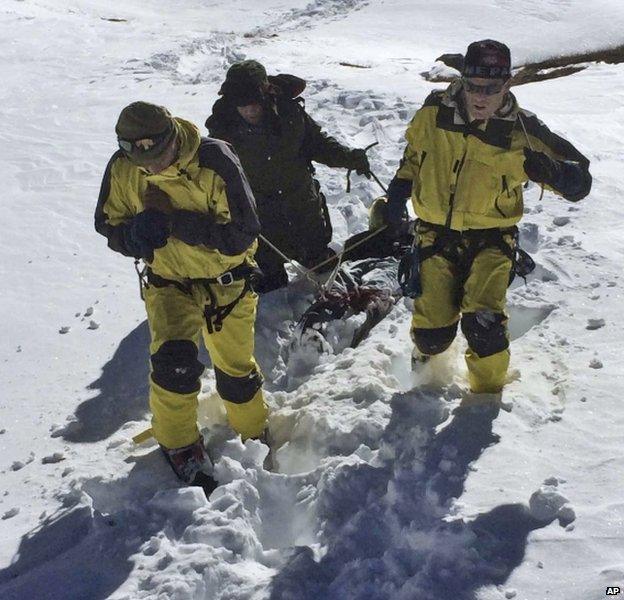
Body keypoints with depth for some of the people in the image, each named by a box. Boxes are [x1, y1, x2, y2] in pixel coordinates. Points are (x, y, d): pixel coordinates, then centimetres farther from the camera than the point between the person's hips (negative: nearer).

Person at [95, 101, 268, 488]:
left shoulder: (216, 160, -27)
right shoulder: (122, 168, -15)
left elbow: (243, 234, -26)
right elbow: (108, 225, -1)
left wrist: (177, 221, -35)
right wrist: (134, 235, -26)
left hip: (227, 278, -1)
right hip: (170, 281, 2)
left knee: (236, 367, 10)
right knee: (173, 360, -20)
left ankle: (254, 434, 39)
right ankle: (178, 443, 7)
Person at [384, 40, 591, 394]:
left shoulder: (521, 132, -14)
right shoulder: (434, 112, -8)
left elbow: (579, 181, -10)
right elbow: (414, 151, 15)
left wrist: (548, 170, -32)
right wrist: (400, 186, 1)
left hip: (491, 238, -1)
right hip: (436, 234, 2)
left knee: (483, 322, -21)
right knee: (434, 335, -1)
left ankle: (489, 391, 8)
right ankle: (428, 353, 38)